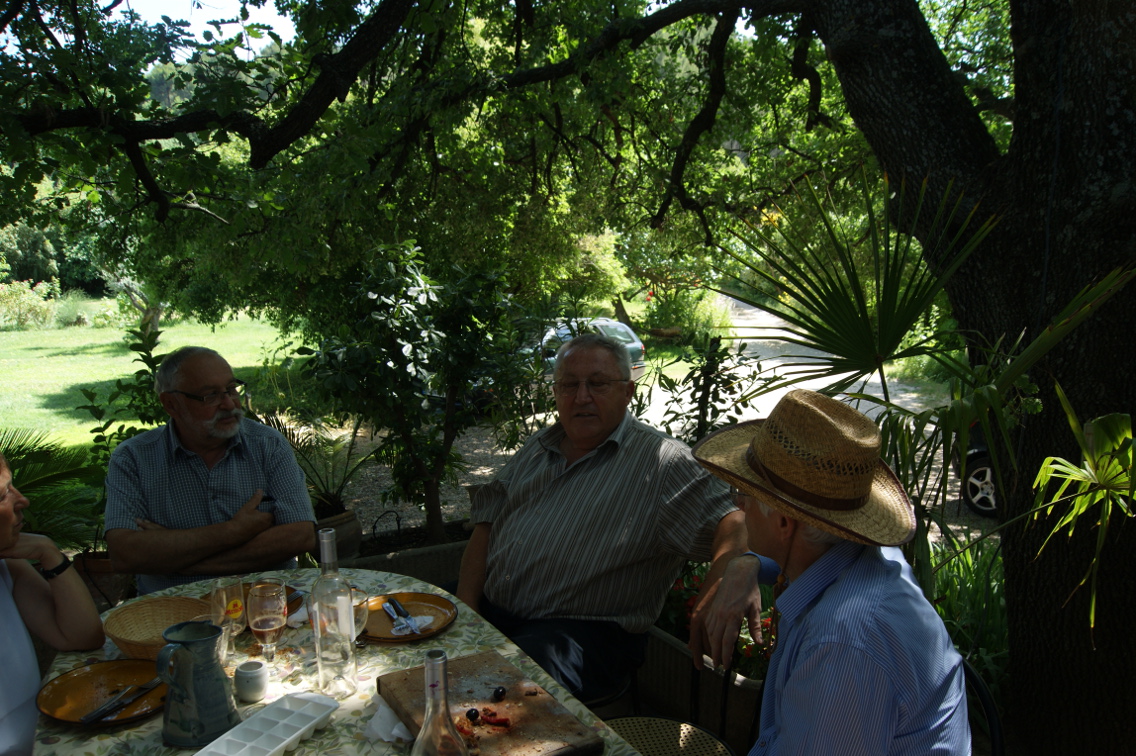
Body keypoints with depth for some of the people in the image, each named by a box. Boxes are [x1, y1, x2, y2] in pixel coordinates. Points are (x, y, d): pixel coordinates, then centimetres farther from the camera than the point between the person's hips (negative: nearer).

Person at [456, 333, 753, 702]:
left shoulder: (662, 461, -4)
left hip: (585, 633, -5)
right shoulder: (538, 447, 16)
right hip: (488, 611, 6)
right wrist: (465, 607, 1)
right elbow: (486, 525, 15)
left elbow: (733, 522, -16)